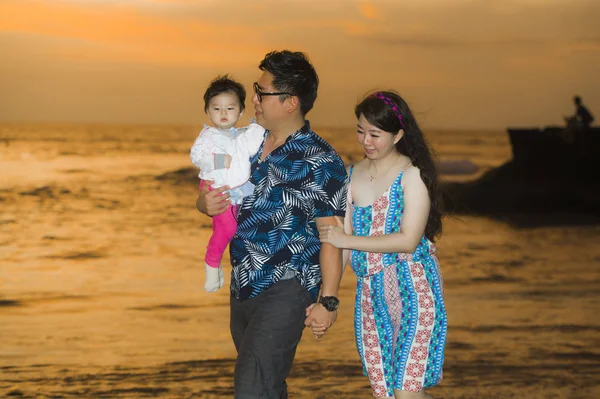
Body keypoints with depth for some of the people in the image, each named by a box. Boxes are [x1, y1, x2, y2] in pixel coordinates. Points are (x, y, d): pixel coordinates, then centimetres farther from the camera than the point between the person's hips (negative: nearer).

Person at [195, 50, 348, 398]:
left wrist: (328, 300, -16)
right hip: (243, 287, 8)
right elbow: (211, 196, 20)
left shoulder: (320, 162, -11)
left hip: (286, 290, -8)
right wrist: (207, 203, -5)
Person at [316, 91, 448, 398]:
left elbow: (409, 241, -14)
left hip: (412, 288, -6)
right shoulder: (352, 175, 11)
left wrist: (346, 240, -12)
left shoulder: (412, 174, -6)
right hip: (370, 294, 6)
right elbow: (340, 242, 11)